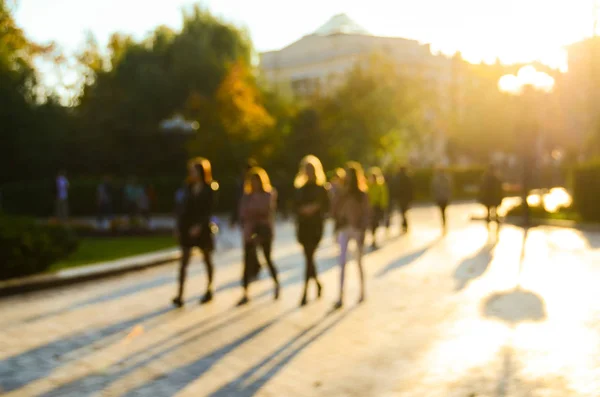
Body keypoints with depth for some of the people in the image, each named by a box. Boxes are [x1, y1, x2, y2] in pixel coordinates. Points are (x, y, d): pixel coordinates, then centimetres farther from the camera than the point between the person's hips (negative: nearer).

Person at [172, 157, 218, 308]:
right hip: (187, 227, 4)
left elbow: (209, 210, -12)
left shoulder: (210, 188, -7)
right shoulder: (189, 187, 6)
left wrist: (199, 226, -22)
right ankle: (179, 295, -7)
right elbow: (184, 208, 8)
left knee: (207, 259, 12)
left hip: (203, 228, -3)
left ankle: (209, 291, 26)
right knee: (184, 261, -4)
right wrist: (179, 226, 3)